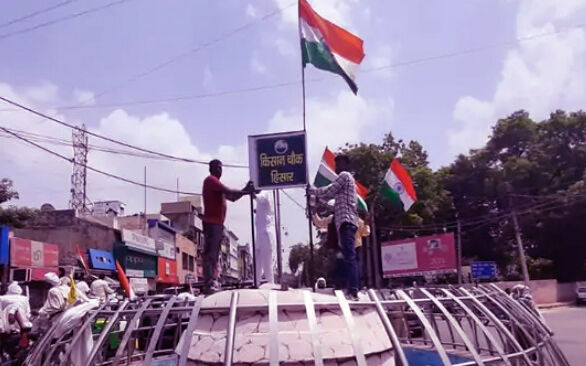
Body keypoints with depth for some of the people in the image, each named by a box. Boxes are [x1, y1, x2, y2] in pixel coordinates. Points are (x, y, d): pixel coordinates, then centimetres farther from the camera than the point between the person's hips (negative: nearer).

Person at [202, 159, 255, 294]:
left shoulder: (217, 183, 24)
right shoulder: (210, 180, -6)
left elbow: (232, 197, 22)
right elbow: (229, 192, -16)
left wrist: (245, 191, 9)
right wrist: (246, 191, -7)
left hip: (218, 222, 10)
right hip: (211, 222, -10)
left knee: (214, 253, 10)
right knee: (210, 253, -13)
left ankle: (211, 281, 13)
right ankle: (208, 284, -16)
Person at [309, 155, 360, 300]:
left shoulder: (344, 175, -2)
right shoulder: (347, 178, 28)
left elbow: (329, 191, -7)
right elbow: (331, 195, 27)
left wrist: (312, 190, 6)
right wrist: (315, 194, 24)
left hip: (346, 220, -10)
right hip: (346, 221, 10)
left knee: (349, 256, -17)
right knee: (348, 256, 7)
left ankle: (353, 291, -22)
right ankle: (351, 288, 7)